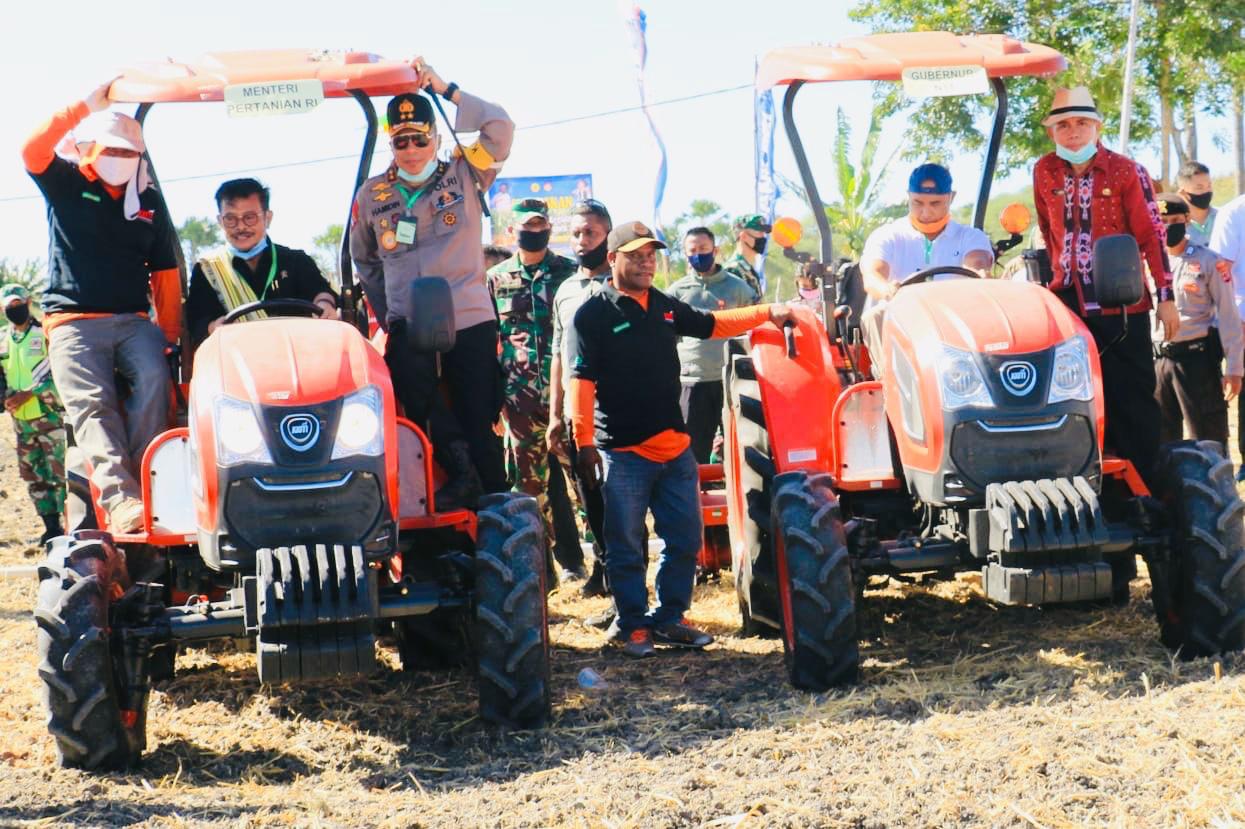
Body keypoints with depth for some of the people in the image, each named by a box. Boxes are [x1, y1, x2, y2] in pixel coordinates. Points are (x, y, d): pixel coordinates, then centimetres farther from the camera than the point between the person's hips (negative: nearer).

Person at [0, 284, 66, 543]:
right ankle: (51, 527, 16)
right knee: (32, 475, 9)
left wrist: (27, 394, -19)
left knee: (58, 471, -11)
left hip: (49, 415, -6)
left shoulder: (44, 333, -4)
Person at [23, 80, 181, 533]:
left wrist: (169, 335, 7)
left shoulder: (149, 200, 15)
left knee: (153, 380, -27)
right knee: (91, 404, -23)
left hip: (133, 320, 3)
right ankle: (120, 499, -36)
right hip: (74, 320, -2)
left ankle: (143, 477, -25)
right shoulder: (65, 184, 8)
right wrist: (87, 106, -16)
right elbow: (32, 150, -14)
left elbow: (165, 273, 16)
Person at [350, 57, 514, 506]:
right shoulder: (372, 194, 11)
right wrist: (383, 312, 16)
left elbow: (500, 128, -8)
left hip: (470, 318, -1)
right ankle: (459, 465, -19)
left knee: (479, 418, -2)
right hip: (408, 323, 1)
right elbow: (362, 258, 22)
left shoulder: (464, 175, 5)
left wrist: (445, 89, -8)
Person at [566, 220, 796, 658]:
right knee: (627, 545, 1)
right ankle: (632, 625, 12)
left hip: (675, 446, 6)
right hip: (623, 452, -6)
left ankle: (669, 617, 22)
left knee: (684, 540, 10)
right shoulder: (593, 314, -6)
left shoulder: (665, 307, 14)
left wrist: (767, 313, 16)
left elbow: (711, 325, 27)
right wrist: (584, 442, -19)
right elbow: (582, 380, -12)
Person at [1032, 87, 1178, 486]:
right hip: (1069, 300, 4)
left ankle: (1147, 481, 7)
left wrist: (1166, 297, -9)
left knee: (1134, 397, -1)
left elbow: (1152, 235, -7)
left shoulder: (1127, 172, -7)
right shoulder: (1044, 172, 4)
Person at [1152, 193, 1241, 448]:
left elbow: (1228, 316, -3)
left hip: (1197, 357, -4)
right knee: (1162, 439, 12)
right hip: (1157, 360, 4)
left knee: (1208, 438, -2)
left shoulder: (1208, 262, -1)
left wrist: (1234, 367, -9)